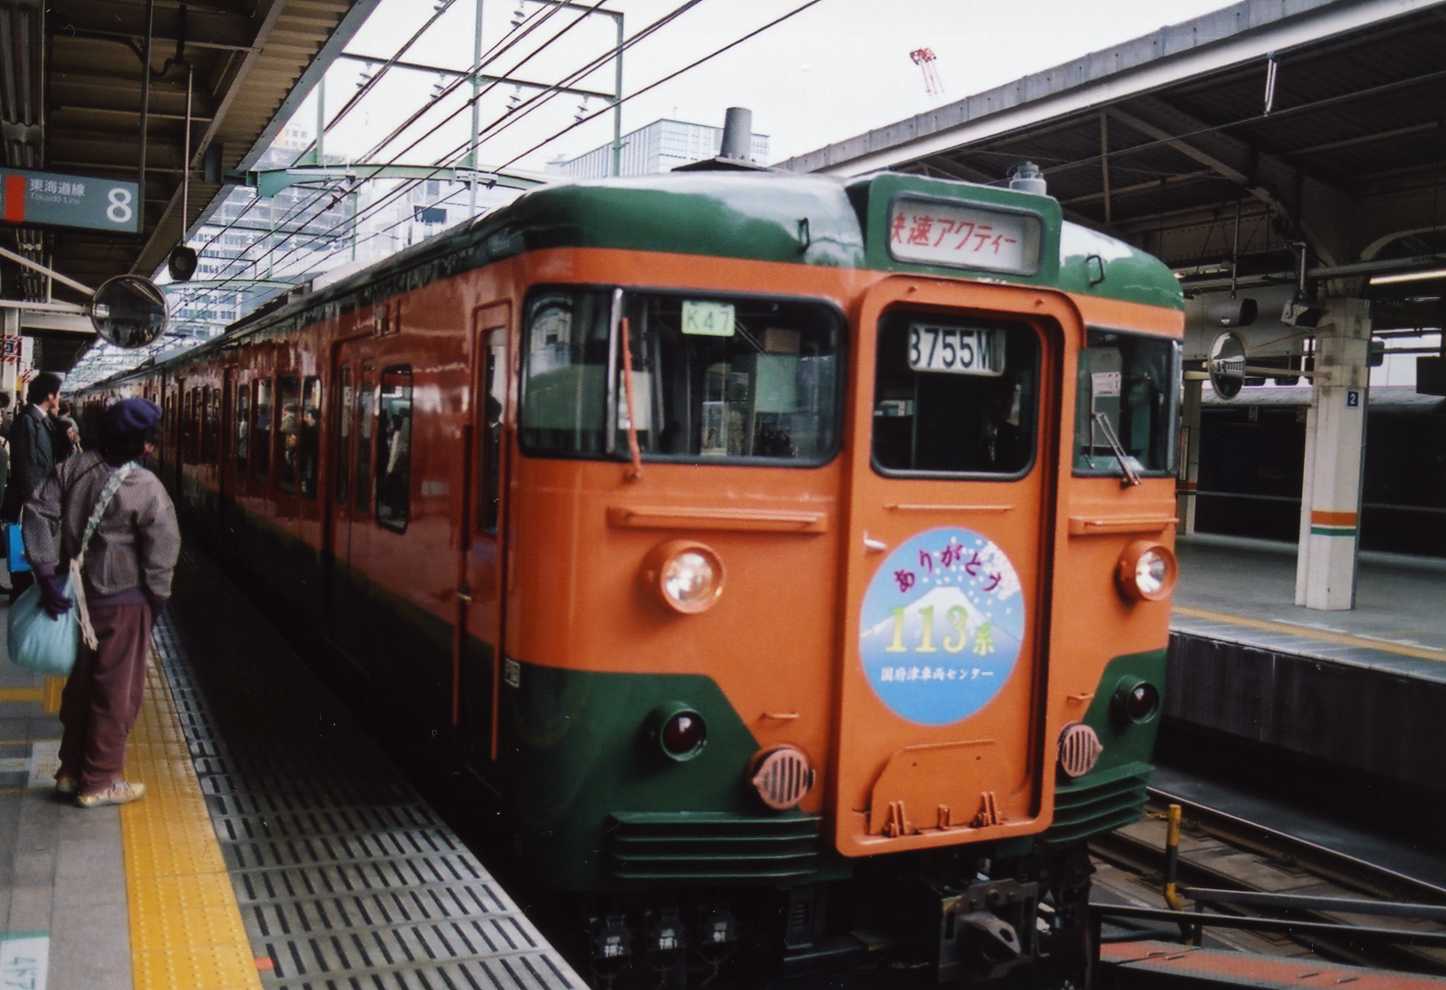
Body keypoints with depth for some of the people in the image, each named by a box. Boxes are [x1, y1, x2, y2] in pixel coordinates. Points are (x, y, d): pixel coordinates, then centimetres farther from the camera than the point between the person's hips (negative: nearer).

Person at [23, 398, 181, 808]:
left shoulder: (73, 468, -2)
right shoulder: (145, 488, -18)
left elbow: (38, 514, -5)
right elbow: (162, 552, -15)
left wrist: (47, 575, -5)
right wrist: (157, 600, 0)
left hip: (77, 593, 7)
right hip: (123, 601, -6)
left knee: (81, 683, 21)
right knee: (115, 693, 7)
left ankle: (71, 770, 31)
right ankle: (98, 782, 16)